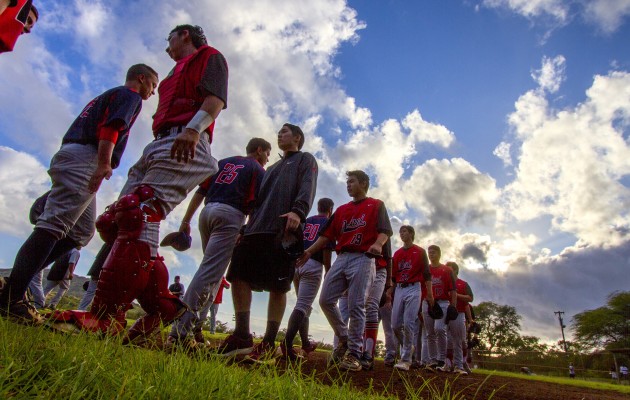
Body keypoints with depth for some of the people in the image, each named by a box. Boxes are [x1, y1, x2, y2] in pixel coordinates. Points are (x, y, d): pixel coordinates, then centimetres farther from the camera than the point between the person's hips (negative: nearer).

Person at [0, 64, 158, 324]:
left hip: (67, 157, 10)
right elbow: (111, 127, -15)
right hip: (84, 158, -10)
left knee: (82, 231, 9)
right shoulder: (130, 95, 4)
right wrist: (104, 164, -24)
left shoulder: (109, 94, 33)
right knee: (54, 224, -16)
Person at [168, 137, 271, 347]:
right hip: (230, 215, -7)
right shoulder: (258, 170, 9)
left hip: (207, 212, 7)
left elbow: (200, 192, 18)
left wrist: (186, 221, 17)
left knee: (212, 271, 16)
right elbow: (254, 207, -4)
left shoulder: (225, 162, 26)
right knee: (209, 273, -11)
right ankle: (179, 330, -16)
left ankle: (194, 323, 12)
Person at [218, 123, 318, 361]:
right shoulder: (272, 168, 36)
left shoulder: (305, 159, 15)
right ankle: (242, 336, -1)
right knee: (238, 275, -6)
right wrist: (247, 226, 18)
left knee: (277, 287, -7)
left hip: (284, 230, -7)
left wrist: (298, 211, -26)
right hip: (256, 228, 7)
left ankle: (268, 344, -1)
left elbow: (307, 188, -5)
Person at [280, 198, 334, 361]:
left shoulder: (305, 221, 19)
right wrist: (328, 273, -3)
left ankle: (305, 343, 25)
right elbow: (327, 250, -7)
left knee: (304, 304, 18)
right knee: (303, 306, -11)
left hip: (296, 263, 6)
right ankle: (287, 342, -27)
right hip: (313, 265, -6)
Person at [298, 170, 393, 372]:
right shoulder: (342, 209, 24)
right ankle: (344, 338, 17)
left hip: (363, 259, -5)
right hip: (341, 258, 6)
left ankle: (354, 353, 2)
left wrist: (377, 244, -25)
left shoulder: (376, 205, 10)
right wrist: (309, 251, 7)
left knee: (356, 306, -8)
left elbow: (385, 230, -4)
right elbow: (327, 235, 18)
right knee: (326, 300, -2)